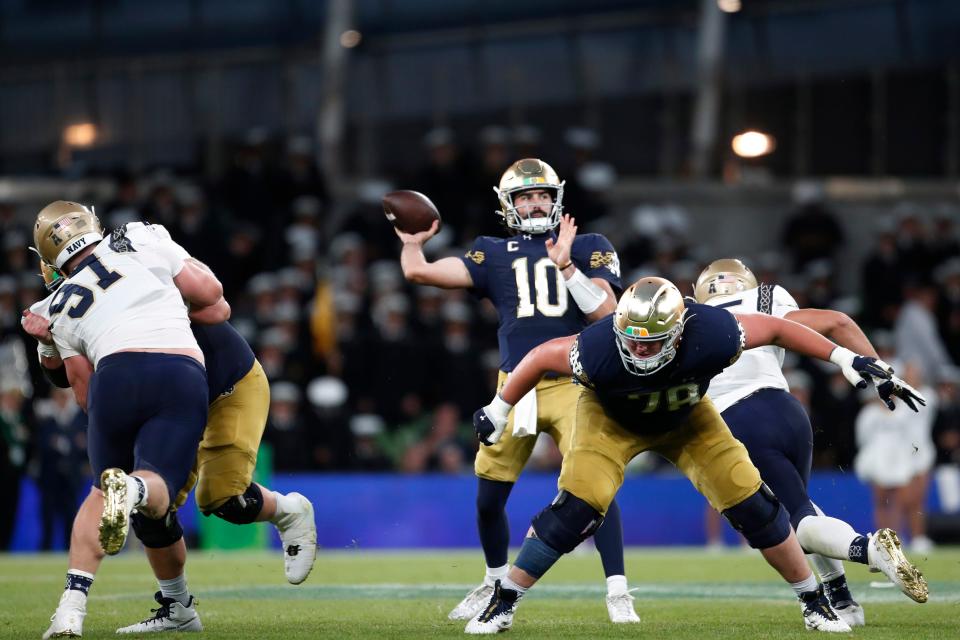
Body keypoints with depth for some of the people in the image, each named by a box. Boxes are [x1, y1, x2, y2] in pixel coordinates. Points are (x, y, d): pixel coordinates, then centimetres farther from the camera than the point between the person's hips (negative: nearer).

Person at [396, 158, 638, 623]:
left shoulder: (588, 249, 6)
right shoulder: (494, 253, 9)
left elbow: (605, 311, -9)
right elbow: (419, 272, 0)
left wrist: (565, 265, -15)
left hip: (571, 384, -2)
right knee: (489, 497, 8)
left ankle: (617, 591, -10)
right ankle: (496, 583, 32)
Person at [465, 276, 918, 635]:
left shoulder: (711, 336, -39)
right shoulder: (599, 350, -41)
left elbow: (774, 328, -21)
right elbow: (542, 356, -21)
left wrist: (845, 359, -17)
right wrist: (498, 410, -12)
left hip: (685, 418, 2)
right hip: (612, 419, -2)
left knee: (751, 503, -4)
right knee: (576, 508, -20)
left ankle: (813, 601, 14)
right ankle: (502, 603, -6)